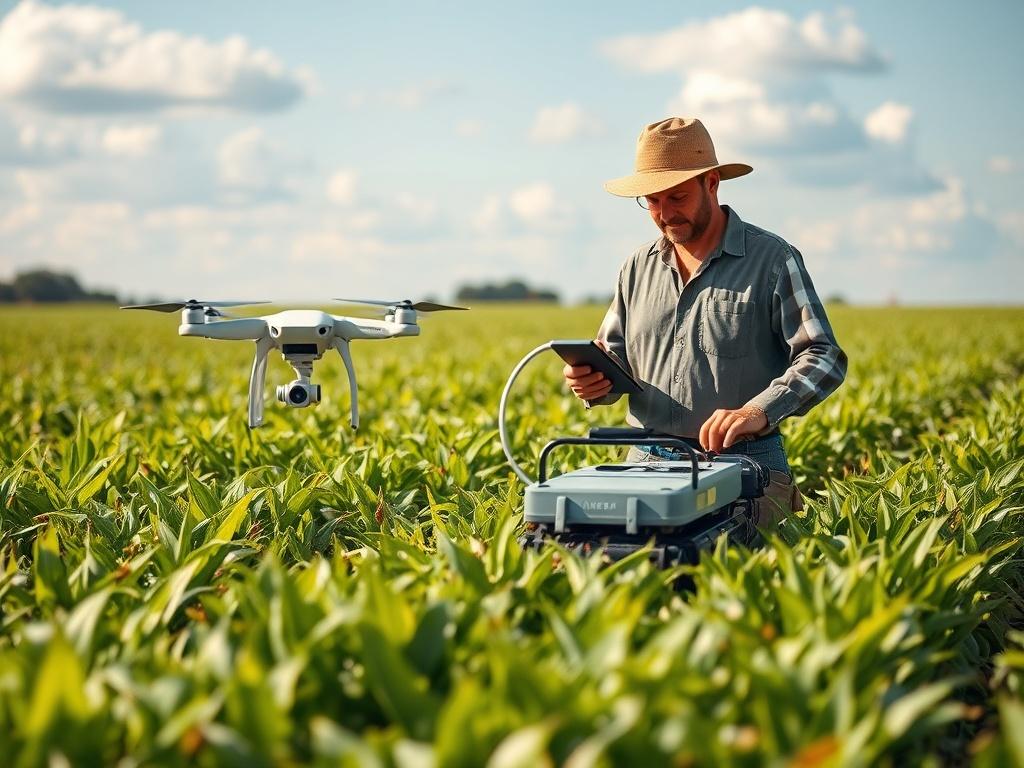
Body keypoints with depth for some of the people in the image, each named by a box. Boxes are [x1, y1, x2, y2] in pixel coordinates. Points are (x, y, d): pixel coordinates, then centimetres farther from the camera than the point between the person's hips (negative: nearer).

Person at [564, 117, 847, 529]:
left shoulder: (772, 259, 0)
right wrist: (593, 382, -3)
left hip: (742, 463, -3)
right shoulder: (638, 267, 15)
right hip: (646, 463, 4)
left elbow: (824, 359, -7)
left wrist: (760, 410, -24)